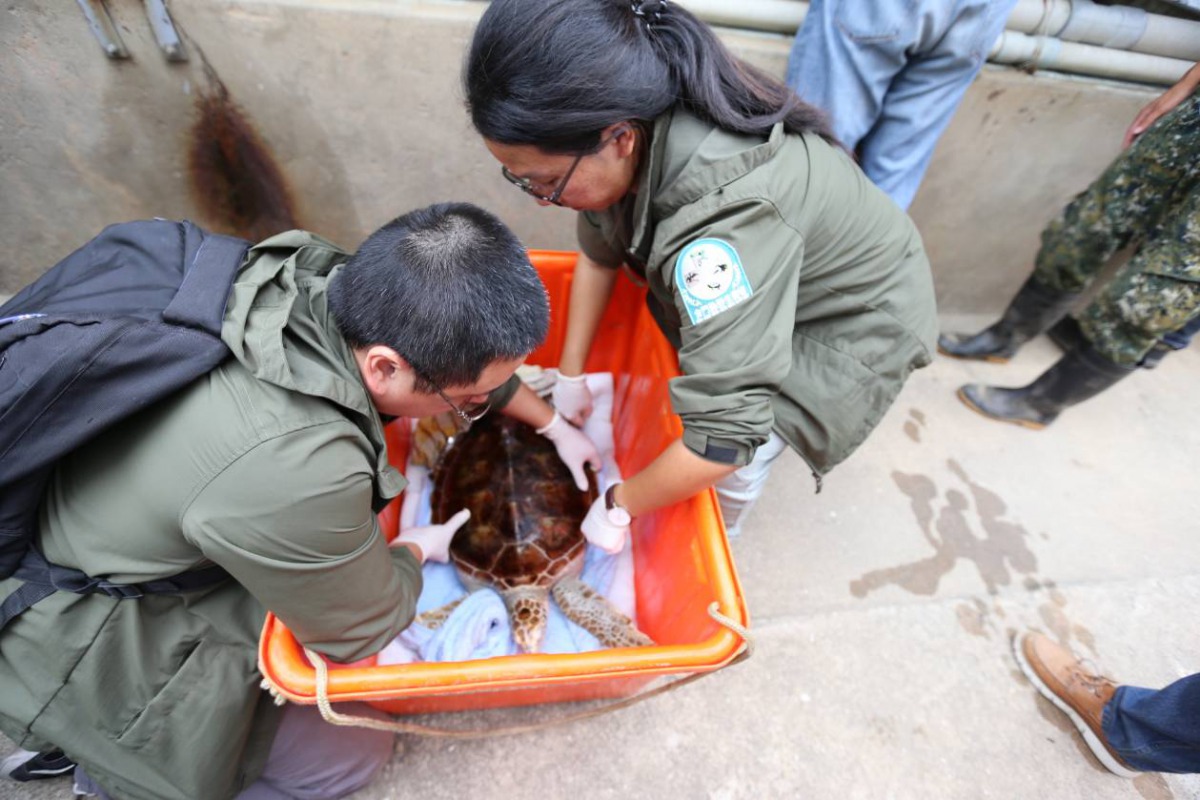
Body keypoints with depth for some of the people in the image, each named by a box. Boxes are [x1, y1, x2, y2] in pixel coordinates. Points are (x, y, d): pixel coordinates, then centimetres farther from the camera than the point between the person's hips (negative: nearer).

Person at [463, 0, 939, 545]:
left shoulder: (725, 218, -44)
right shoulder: (632, 120, -21)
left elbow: (725, 432, -41)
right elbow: (599, 251, -5)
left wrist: (618, 506, -24)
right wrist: (570, 375, -2)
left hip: (850, 324, -6)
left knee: (734, 459, -2)